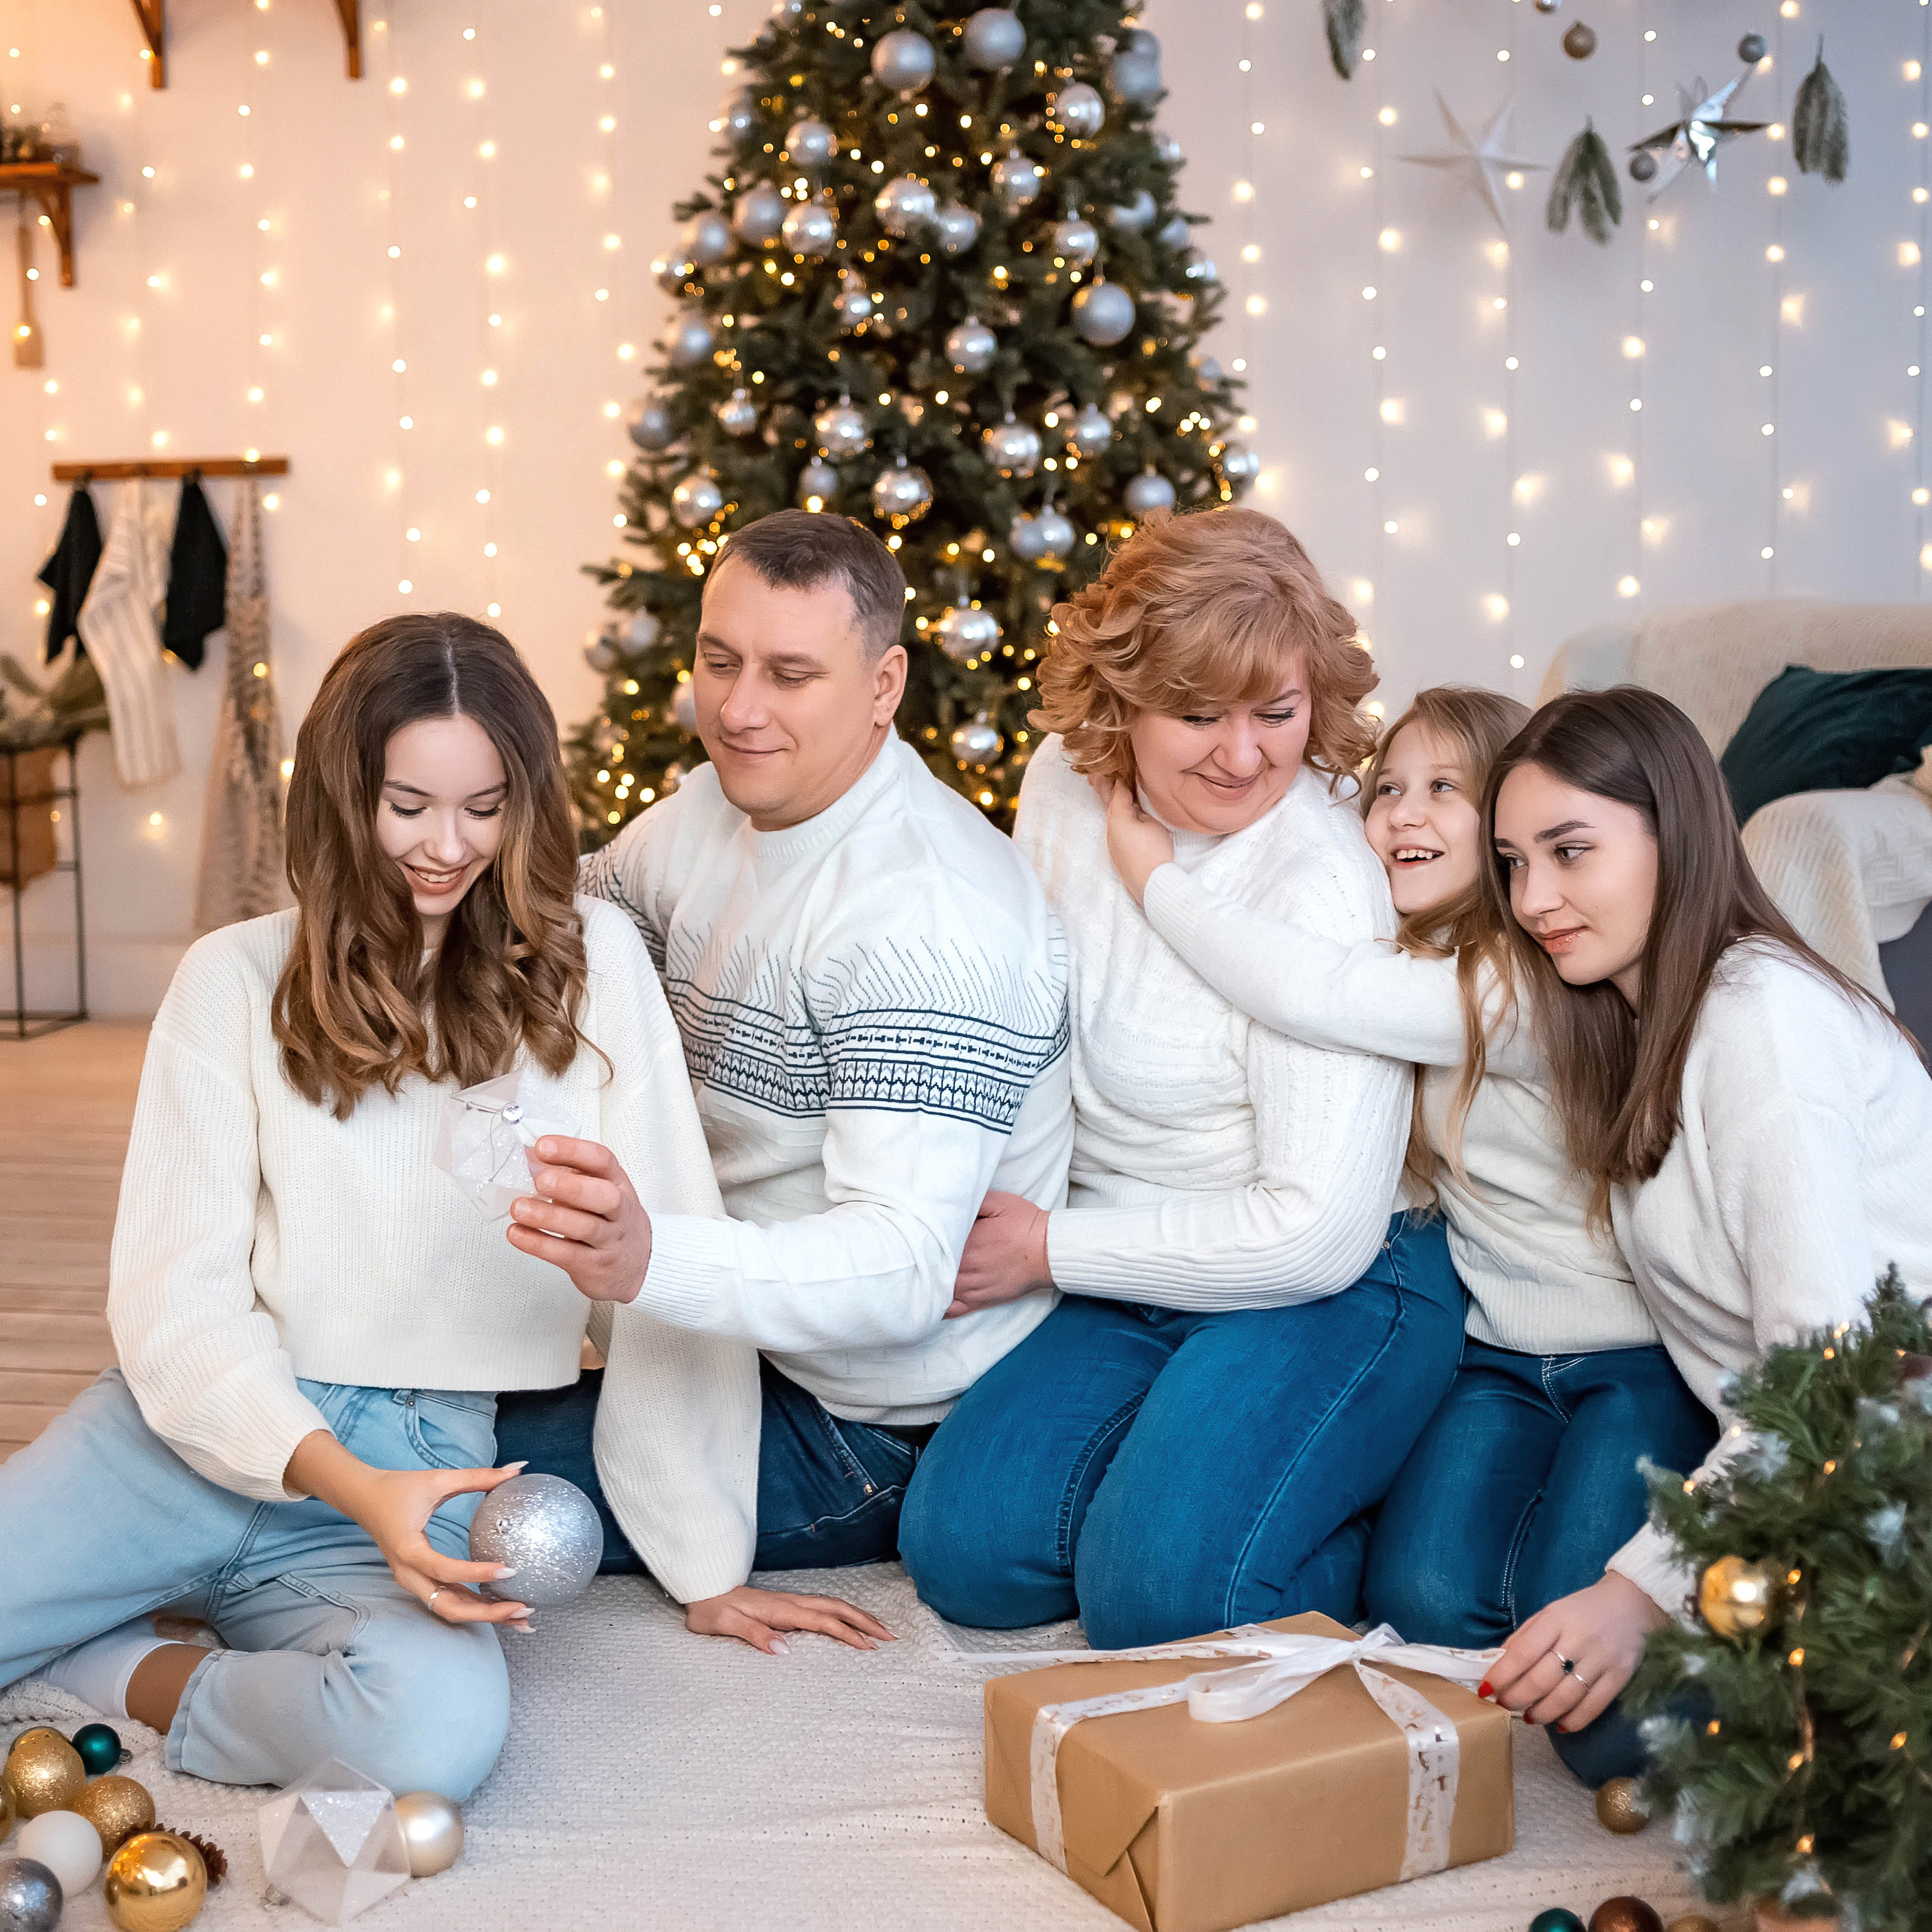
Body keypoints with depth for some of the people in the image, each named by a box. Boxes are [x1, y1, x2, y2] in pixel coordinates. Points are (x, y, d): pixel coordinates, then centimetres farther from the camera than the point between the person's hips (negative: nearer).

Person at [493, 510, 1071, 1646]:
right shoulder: (716, 810, 1)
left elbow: (906, 1266, -36)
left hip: (876, 1427, -9)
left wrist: (649, 1262, -54)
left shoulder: (925, 921, -29)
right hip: (747, 1330, 9)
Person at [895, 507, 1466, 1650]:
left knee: (1160, 1592, -24)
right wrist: (1001, 1206, 9)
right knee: (965, 1554, -10)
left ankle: (1385, 1515, 4)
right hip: (1132, 1276, 6)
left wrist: (1053, 1249, -15)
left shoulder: (1324, 888, -23)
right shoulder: (1067, 783, -2)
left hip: (1335, 1291, -6)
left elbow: (1321, 1232, -24)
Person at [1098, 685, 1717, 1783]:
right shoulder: (1422, 972, 8)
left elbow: (1317, 996, -32)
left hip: (1643, 1357, -6)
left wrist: (1157, 877, -19)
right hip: (1506, 1355, 7)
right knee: (1424, 1600, -14)